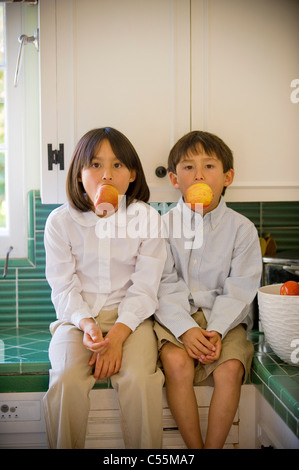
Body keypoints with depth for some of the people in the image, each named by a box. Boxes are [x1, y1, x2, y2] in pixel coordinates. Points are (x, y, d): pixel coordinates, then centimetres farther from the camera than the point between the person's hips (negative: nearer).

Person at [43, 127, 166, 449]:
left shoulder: (146, 218, -2)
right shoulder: (61, 221, 0)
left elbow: (144, 289, -5)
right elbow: (64, 288, -1)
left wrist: (117, 336, -17)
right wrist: (87, 324, -20)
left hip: (130, 317, 0)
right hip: (78, 317, 1)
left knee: (139, 378, -27)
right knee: (67, 380, -26)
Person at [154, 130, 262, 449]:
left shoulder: (242, 228, 2)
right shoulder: (164, 225, 2)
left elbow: (239, 290, -3)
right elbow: (166, 287, -5)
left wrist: (215, 332, -18)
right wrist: (186, 329, -20)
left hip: (224, 319, 1)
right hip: (176, 318, 0)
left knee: (230, 368, -26)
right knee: (177, 363, -27)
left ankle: (214, 446, -7)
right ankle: (195, 447, -9)